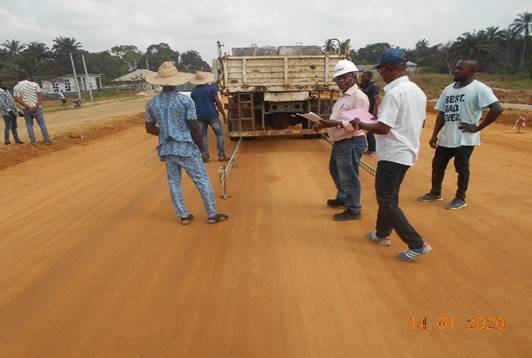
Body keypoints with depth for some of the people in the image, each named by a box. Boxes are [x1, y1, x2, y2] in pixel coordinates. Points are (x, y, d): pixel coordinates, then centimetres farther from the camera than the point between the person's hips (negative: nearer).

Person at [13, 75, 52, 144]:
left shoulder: (16, 87, 2)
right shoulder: (34, 84, 3)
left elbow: (18, 99, -9)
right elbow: (40, 95, -6)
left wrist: (28, 107, -13)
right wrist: (36, 106, -12)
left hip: (26, 109, 0)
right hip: (37, 108, 0)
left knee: (29, 124, 12)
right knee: (42, 124, 6)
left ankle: (33, 141, 10)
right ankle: (47, 140, 5)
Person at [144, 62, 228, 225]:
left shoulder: (151, 103, 1)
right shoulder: (185, 99, -11)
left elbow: (149, 128, 8)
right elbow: (194, 126, -12)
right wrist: (201, 145, 1)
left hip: (167, 149, 4)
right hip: (186, 147, -4)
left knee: (174, 183, 15)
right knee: (202, 180, 6)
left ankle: (183, 216, 22)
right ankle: (212, 214, 12)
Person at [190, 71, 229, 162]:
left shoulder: (193, 91, 7)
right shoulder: (212, 88, -5)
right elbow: (218, 102, -9)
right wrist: (224, 115, -3)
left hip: (200, 116, 3)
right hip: (212, 115, -3)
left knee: (203, 136, 10)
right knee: (219, 134, 7)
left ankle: (205, 156, 10)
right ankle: (221, 155, 6)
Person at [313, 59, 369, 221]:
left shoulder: (359, 97, -16)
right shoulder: (343, 96, 16)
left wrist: (334, 124, -30)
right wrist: (325, 123, 4)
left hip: (351, 143, -11)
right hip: (339, 142, 11)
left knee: (348, 177, -1)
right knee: (335, 171, 25)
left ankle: (353, 210, 15)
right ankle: (342, 198, 45)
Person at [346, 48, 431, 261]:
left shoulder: (394, 93, -20)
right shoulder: (417, 91, 10)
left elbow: (383, 128, -25)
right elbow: (419, 122, 17)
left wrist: (360, 124, -10)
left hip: (393, 154, -9)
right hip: (407, 152, 10)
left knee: (387, 201, 0)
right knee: (388, 196, 20)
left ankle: (417, 245, 2)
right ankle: (382, 234, 34)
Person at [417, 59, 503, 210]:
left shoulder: (479, 88, -12)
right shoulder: (449, 88, 9)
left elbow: (497, 108, -19)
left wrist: (477, 127, -16)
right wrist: (434, 134, 7)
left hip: (465, 139, -7)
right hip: (446, 138, 7)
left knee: (462, 169, 5)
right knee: (437, 165, 14)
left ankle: (460, 198, 22)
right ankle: (435, 193, 32)